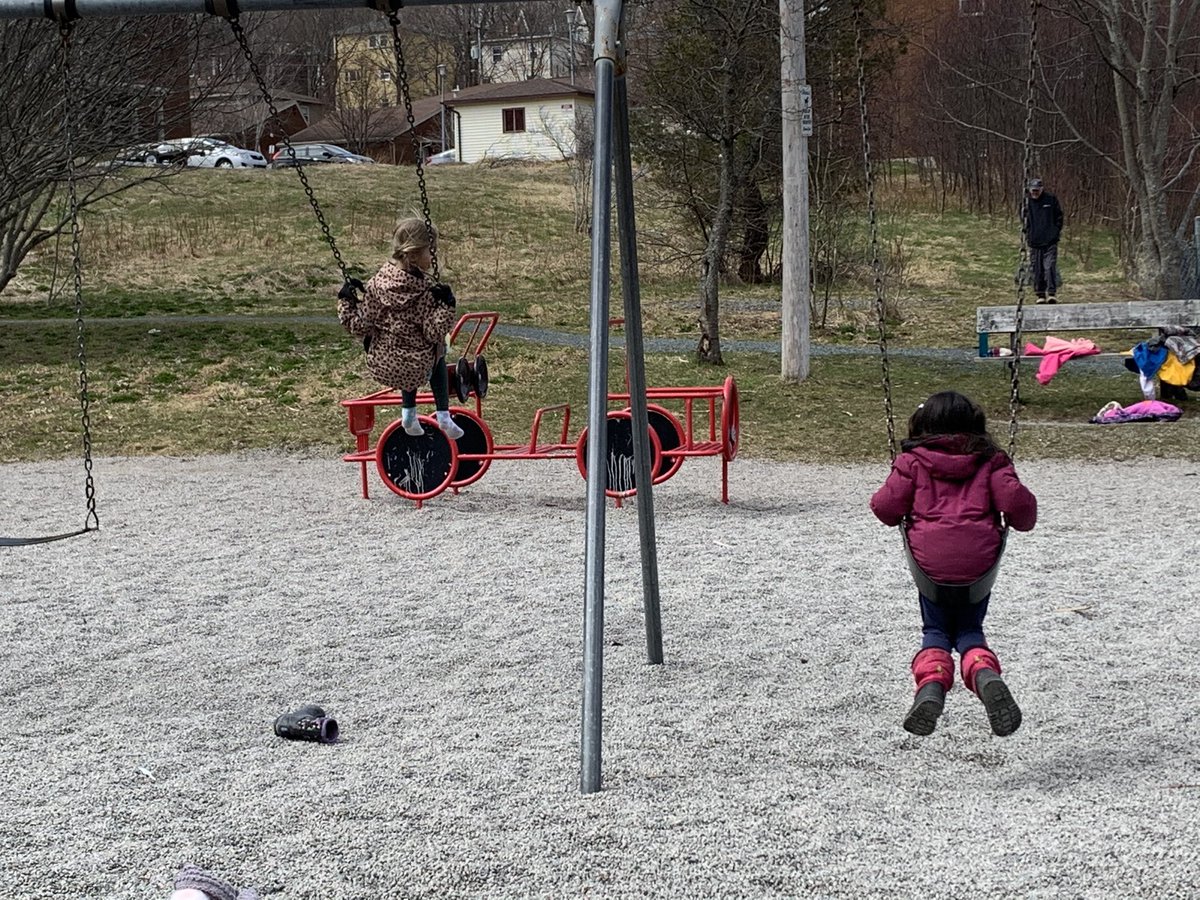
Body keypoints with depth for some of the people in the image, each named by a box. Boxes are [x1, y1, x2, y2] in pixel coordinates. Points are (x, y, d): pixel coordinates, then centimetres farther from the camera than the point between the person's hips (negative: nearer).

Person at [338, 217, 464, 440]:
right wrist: (445, 306, -21)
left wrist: (346, 302, 3)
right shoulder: (426, 290, -18)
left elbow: (360, 327, -7)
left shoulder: (376, 285, -10)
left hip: (380, 368, 3)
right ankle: (443, 416, 27)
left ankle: (409, 413, 33)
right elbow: (433, 333, -20)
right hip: (415, 371, -3)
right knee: (436, 357, 34)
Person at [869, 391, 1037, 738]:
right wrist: (1023, 521, 17)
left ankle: (932, 683, -14)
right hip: (979, 560, 1)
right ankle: (985, 673, -16)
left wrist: (902, 518, 22)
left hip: (930, 561, -1)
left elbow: (886, 507, -1)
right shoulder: (990, 461, 6)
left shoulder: (913, 462, 4)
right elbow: (1016, 501, -5)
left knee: (935, 631, 18)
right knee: (969, 629, 19)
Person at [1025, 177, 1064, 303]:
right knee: (1037, 269, 4)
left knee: (1050, 267, -12)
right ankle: (1040, 294, 13)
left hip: (1050, 241, -2)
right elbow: (1023, 219, 15)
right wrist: (1026, 233, 6)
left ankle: (1052, 293, -10)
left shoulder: (1051, 199, 1)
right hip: (1034, 241, 2)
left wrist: (1057, 231, 2)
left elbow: (1059, 216, 9)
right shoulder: (1026, 202, 5)